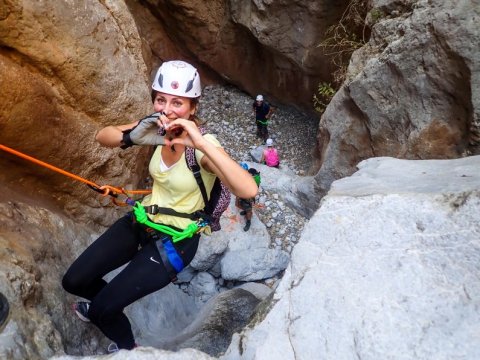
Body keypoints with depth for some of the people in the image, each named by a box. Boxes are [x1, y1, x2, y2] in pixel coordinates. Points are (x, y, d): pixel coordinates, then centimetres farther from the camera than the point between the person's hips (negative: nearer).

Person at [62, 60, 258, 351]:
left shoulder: (203, 145, -26)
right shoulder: (159, 128, -9)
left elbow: (249, 190, -41)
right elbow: (102, 136, -11)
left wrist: (202, 144, -49)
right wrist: (132, 136, -33)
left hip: (175, 240, -6)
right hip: (141, 221, 6)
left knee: (103, 310, -5)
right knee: (74, 281, 9)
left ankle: (128, 348, 28)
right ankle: (103, 305, 43)